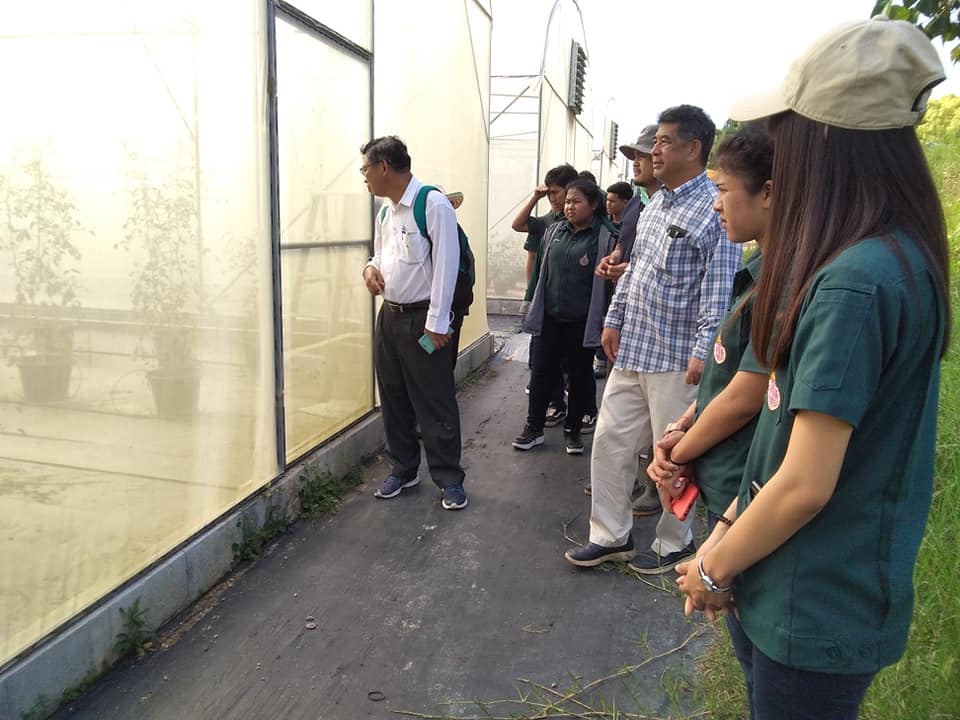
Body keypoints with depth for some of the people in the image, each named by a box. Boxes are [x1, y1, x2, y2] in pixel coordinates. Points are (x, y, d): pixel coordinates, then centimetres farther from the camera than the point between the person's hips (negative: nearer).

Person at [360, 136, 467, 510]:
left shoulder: (433, 204, -16)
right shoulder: (384, 211, 10)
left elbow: (445, 265, -18)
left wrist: (436, 323, -18)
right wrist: (371, 268, -2)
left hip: (422, 320, -8)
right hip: (389, 316, 8)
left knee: (435, 404, 1)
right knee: (393, 400, 15)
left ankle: (449, 479, 15)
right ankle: (403, 469, 31)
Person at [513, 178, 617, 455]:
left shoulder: (604, 238, -8)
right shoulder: (555, 231, 7)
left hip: (581, 321, -4)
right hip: (549, 316, 4)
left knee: (579, 375, 9)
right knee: (542, 371, 8)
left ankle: (573, 429, 23)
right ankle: (534, 427, 19)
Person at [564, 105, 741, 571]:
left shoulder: (714, 210, -13)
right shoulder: (654, 205, 14)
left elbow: (719, 289, -17)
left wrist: (704, 352, -21)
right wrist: (614, 319, 17)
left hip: (675, 358, -8)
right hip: (630, 349, 8)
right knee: (610, 441, 11)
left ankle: (673, 544, 27)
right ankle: (611, 536, 26)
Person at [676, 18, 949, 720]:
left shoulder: (854, 281, -26)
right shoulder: (901, 256, 5)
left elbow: (805, 486, -25)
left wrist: (713, 570, -8)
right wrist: (731, 536, 8)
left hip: (819, 608, -8)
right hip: (807, 589, 8)